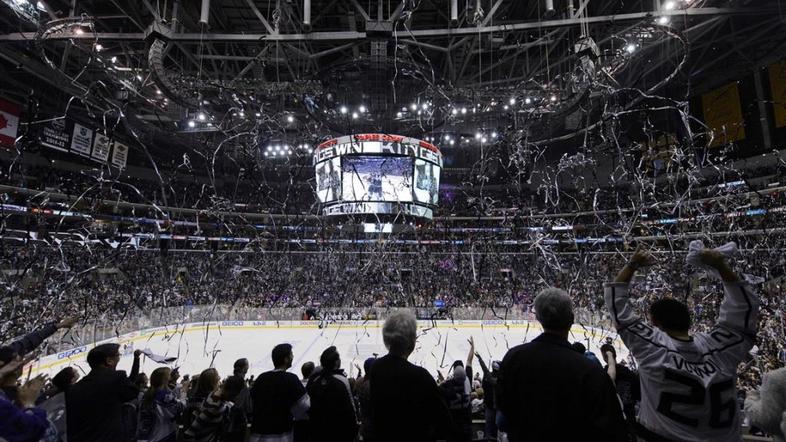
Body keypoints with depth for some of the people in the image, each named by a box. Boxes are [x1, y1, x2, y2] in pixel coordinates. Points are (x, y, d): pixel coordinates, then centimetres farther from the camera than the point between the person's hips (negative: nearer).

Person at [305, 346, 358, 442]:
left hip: (317, 430, 5)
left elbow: (309, 405, 5)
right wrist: (354, 427, -5)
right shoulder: (341, 380, -19)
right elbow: (350, 407, -17)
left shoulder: (313, 380, -3)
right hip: (339, 431, -5)